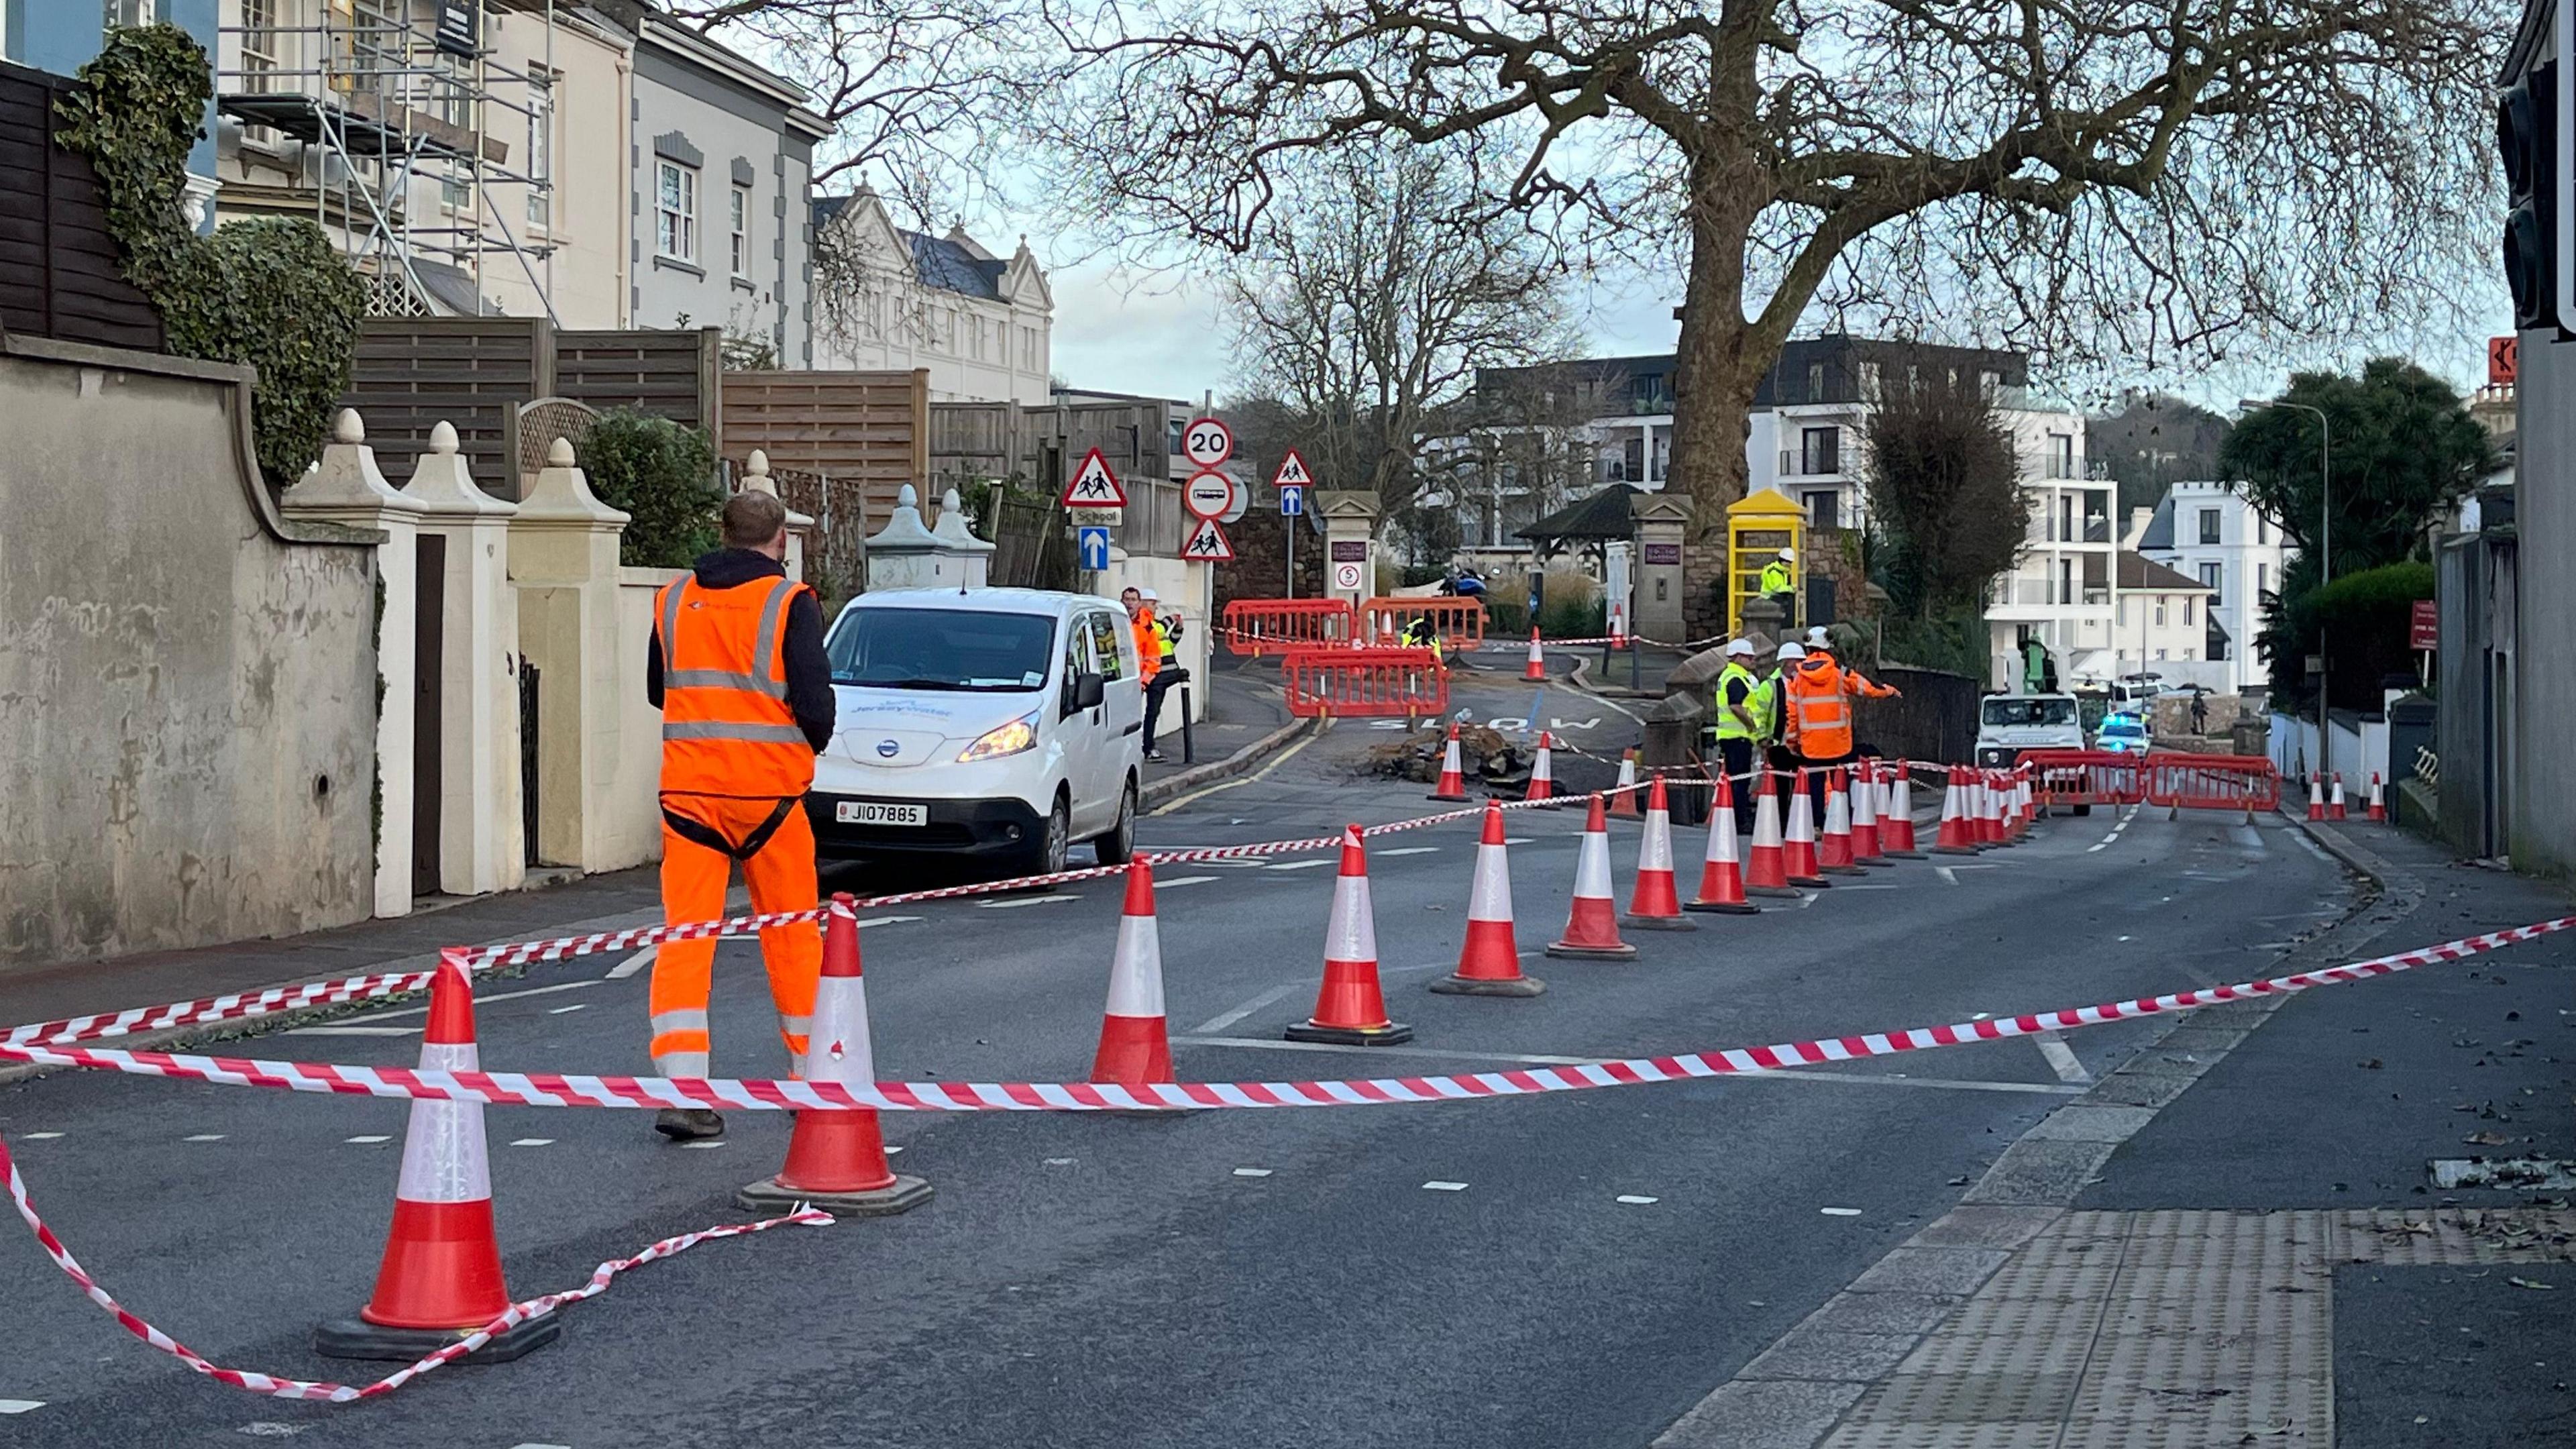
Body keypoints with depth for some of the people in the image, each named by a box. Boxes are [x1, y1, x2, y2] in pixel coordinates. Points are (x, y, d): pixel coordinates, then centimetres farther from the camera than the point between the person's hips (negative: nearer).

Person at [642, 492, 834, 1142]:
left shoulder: (672, 600, 7)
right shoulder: (790, 603, -7)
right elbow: (815, 702, -10)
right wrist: (811, 744, 10)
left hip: (687, 789, 3)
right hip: (767, 789, -2)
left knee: (684, 936, 0)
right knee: (792, 935, 12)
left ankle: (682, 1089, -13)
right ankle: (811, 1077, 23)